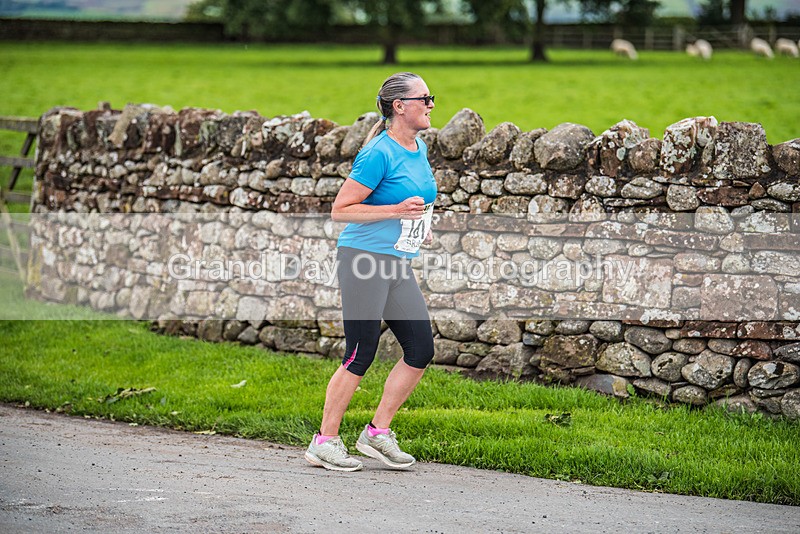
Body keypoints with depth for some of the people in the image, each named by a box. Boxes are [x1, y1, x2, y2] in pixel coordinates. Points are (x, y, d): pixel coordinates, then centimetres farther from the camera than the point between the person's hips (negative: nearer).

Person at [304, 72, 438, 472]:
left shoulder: (419, 150, 12)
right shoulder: (379, 154, -14)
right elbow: (340, 209, -15)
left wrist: (420, 226, 15)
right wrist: (396, 211, -20)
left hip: (398, 265, 9)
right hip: (364, 258, -9)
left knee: (420, 351, 3)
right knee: (360, 356, -6)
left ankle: (378, 433, 13)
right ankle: (325, 442, 5)